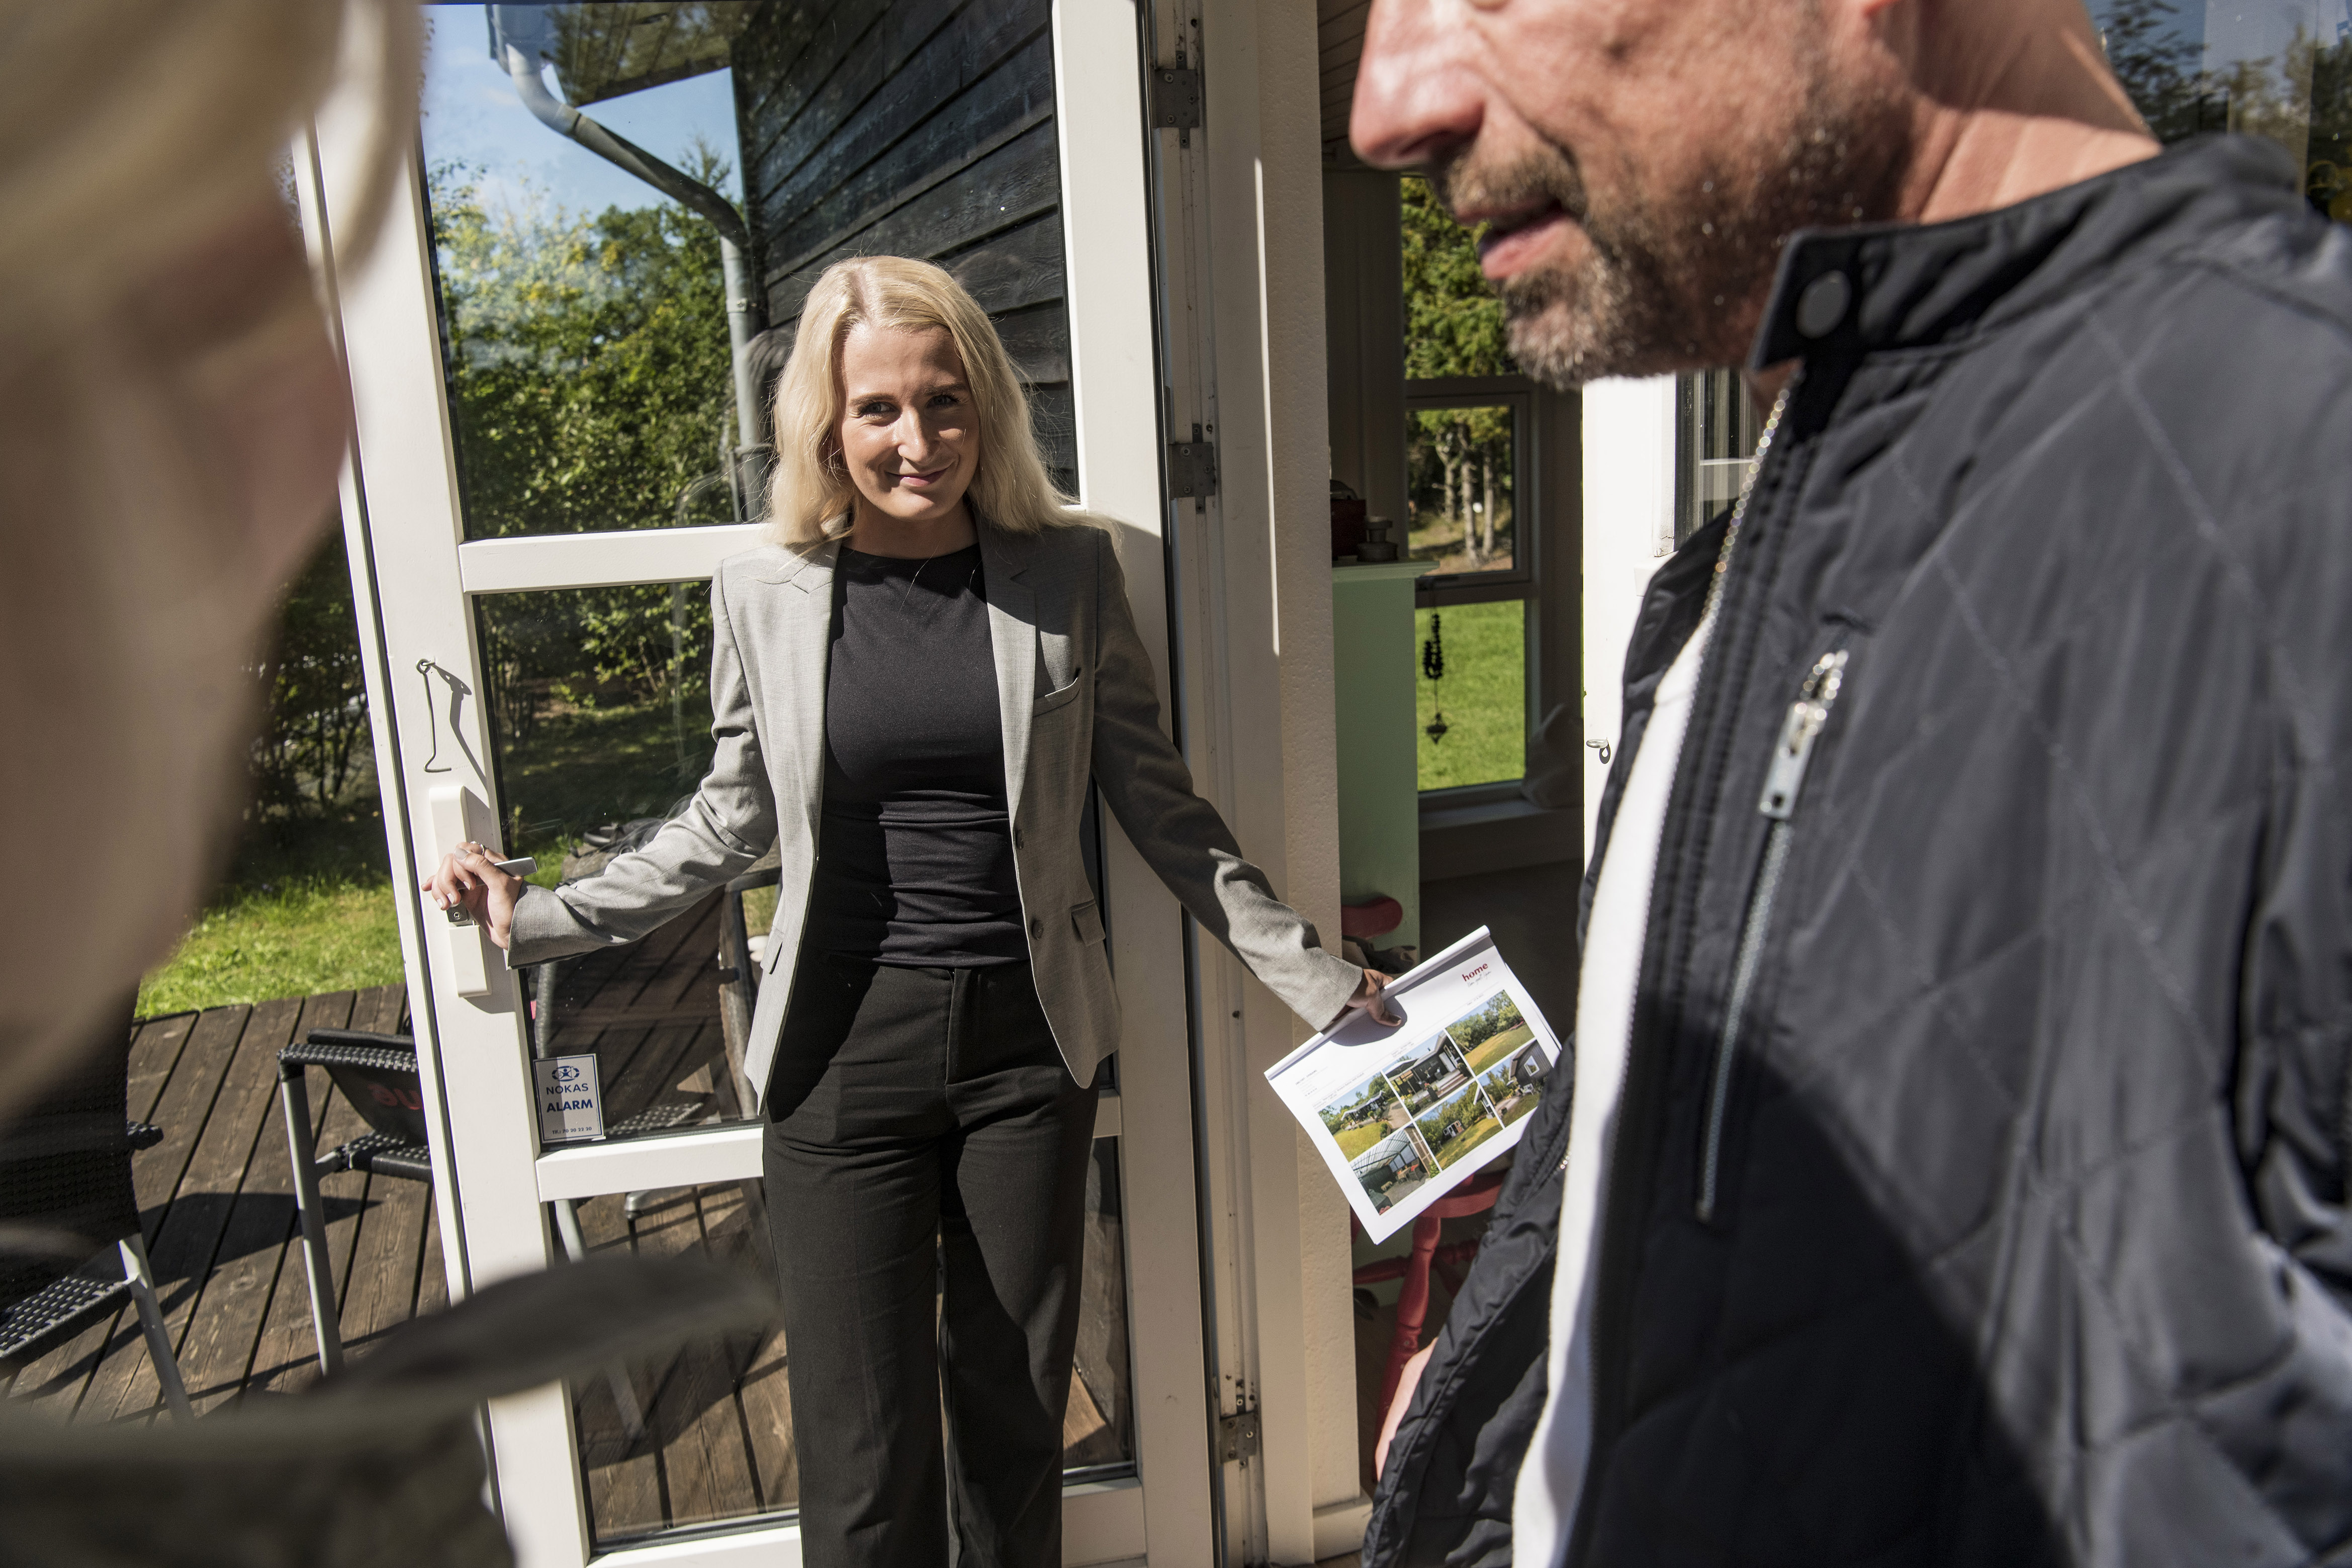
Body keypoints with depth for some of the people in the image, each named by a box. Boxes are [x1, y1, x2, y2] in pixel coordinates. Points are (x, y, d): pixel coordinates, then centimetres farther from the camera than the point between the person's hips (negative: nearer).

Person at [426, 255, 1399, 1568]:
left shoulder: (1069, 571, -2)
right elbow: (731, 824, 9)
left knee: (1020, 1406, 17)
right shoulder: (765, 591, -2)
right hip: (844, 1045, 0)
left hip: (1028, 1037, 1)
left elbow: (1156, 800, 4)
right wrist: (536, 919, 3)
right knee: (864, 1454, 6)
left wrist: (1314, 978, 3)